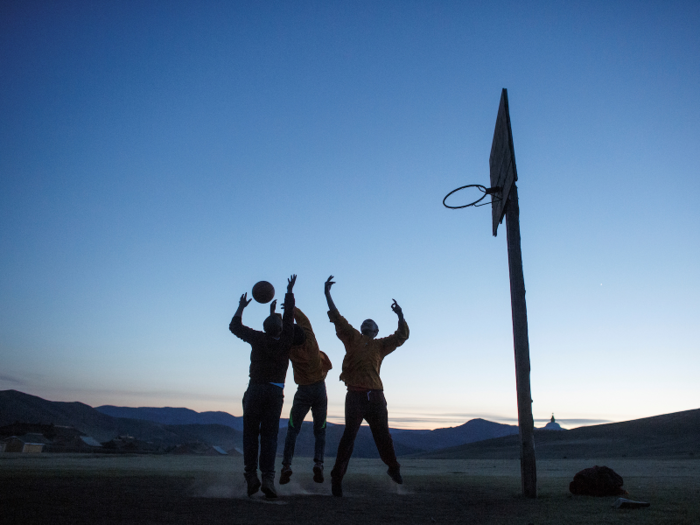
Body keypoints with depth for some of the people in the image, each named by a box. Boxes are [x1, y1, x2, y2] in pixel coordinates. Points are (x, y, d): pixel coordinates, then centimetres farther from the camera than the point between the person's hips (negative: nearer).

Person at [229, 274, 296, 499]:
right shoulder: (285, 341, 0)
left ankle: (251, 476, -1)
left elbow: (235, 326, 9)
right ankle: (268, 478, -11)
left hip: (255, 390, -1)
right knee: (269, 435, 2)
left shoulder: (258, 339, -1)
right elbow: (289, 317, 10)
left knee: (250, 433, 7)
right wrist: (289, 292, 19)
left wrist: (241, 307, 23)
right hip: (275, 392, 1)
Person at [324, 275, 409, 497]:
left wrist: (400, 315, -1)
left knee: (382, 435, 14)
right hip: (355, 395, -3)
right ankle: (337, 477, 1)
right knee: (349, 435, -6)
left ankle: (393, 468, 36)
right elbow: (337, 318, 4)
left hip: (376, 396, 3)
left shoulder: (380, 345, 17)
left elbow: (401, 336, 14)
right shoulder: (352, 338, 11)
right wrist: (327, 294, -2)